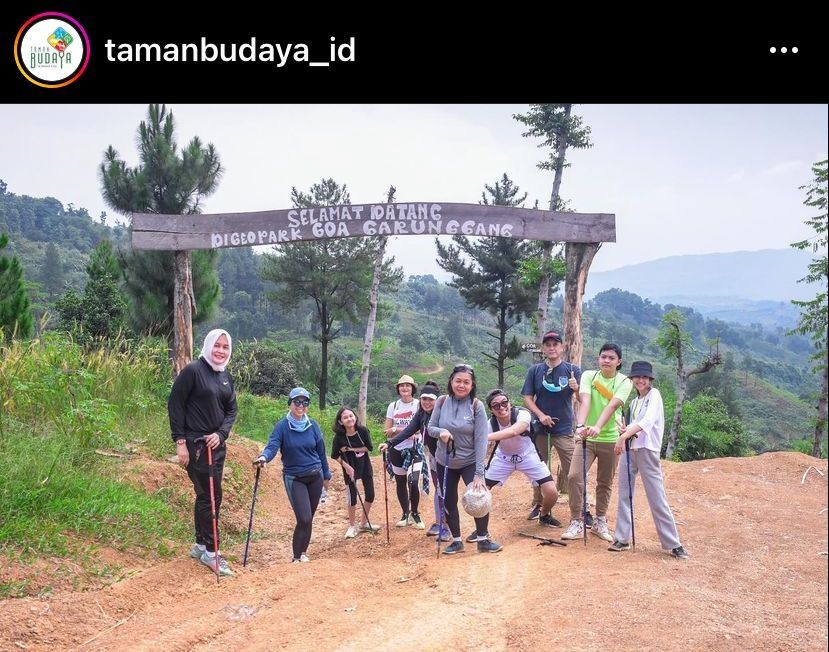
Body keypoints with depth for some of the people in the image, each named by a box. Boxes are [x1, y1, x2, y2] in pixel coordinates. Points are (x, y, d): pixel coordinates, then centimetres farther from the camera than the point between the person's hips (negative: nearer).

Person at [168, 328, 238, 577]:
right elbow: (174, 405, -12)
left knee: (207, 495, 14)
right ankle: (210, 550, 7)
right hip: (195, 444, -7)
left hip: (216, 444, 7)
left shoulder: (226, 376, 10)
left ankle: (200, 545, 28)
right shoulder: (192, 371, -11)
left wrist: (221, 434, -5)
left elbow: (231, 410, 13)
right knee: (210, 496, -5)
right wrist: (180, 442, -14)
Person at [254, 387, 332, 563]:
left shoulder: (313, 425, 2)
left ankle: (302, 551, 24)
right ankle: (298, 556, 3)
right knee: (304, 519, -12)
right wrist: (264, 457, -44)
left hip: (315, 477, 3)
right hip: (294, 478, -3)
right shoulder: (282, 426, -8)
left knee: (309, 518, 7)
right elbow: (272, 446, -22)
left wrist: (326, 475, 16)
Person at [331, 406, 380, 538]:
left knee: (370, 495, 8)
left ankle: (364, 524, 28)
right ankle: (352, 526, 21)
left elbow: (368, 447, -12)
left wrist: (351, 449, -18)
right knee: (352, 497, 0)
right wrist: (346, 466, -18)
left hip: (365, 466, 3)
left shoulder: (363, 430, -16)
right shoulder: (339, 436, -20)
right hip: (350, 468, -3)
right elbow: (335, 455, -9)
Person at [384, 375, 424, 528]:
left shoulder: (419, 404, -6)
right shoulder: (393, 406, 3)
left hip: (414, 449, -3)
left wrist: (396, 430, -15)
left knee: (413, 482, -15)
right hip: (397, 450, 4)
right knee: (400, 483, 11)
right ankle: (406, 514, 29)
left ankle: (415, 513, 9)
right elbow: (388, 432, 1)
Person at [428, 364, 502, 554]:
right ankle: (457, 541, 28)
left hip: (470, 462, -2)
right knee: (449, 502, 10)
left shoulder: (477, 406, -14)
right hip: (445, 463, 3)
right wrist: (441, 432, -26)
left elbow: (481, 441, -16)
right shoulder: (442, 402, -8)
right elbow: (431, 428, -1)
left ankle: (483, 540, 11)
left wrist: (479, 473, -21)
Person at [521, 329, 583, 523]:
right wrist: (541, 415, -13)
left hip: (564, 429, -2)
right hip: (540, 427, 2)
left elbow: (582, 399, -8)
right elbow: (527, 398, 2)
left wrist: (577, 388, -30)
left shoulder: (573, 370, -1)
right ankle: (537, 505, 26)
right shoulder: (535, 370, 3)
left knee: (573, 472, -6)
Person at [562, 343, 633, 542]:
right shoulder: (588, 376, -2)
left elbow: (611, 406, -22)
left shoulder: (624, 382, -5)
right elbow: (585, 401, -19)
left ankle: (600, 523, 28)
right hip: (586, 437, 0)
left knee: (605, 483, 11)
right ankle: (576, 524, 0)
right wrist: (580, 425, -37)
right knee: (574, 476, -11)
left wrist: (598, 427, -39)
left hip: (610, 439, 0)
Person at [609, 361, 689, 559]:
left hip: (647, 450, -7)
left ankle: (674, 544, 2)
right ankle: (622, 538, 14)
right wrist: (624, 431, -4)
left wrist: (624, 435, -29)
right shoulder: (634, 402, 17)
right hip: (628, 448, 7)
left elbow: (648, 421, -21)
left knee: (657, 499, -6)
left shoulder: (654, 395, -5)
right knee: (624, 495, 6)